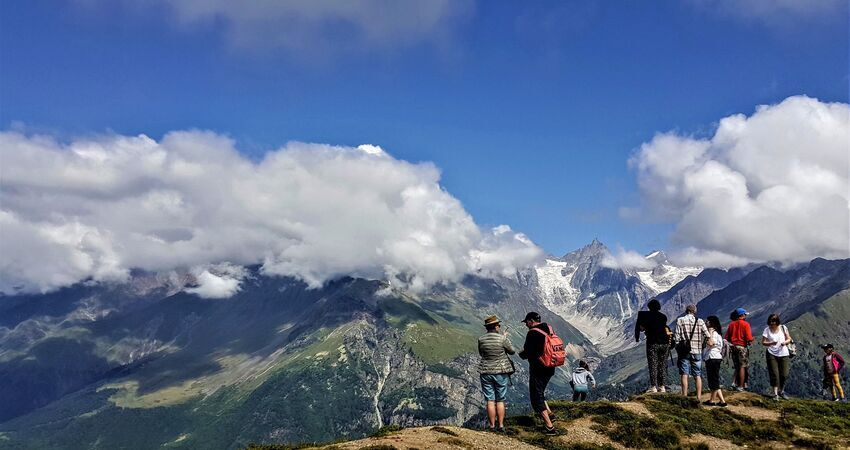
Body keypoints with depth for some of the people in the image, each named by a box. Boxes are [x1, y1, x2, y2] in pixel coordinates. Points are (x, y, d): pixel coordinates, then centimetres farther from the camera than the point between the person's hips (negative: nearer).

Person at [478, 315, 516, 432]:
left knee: (490, 400, 6)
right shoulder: (502, 339, -12)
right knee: (500, 400, 9)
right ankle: (501, 425, 10)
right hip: (501, 372, -1)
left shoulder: (481, 340, -4)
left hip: (486, 372, 1)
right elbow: (512, 351, 3)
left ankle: (492, 426, 9)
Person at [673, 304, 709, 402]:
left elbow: (677, 337, -5)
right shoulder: (700, 321, 0)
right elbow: (707, 336, 0)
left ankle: (684, 397, -1)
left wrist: (678, 350, 4)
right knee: (697, 375, 8)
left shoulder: (680, 320, -3)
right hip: (697, 351, 1)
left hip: (684, 351, -1)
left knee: (684, 375, 1)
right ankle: (699, 397, 6)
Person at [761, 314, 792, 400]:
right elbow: (763, 342, -5)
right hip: (772, 354, -2)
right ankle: (775, 394, 1)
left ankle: (781, 391, 24)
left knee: (784, 375, 1)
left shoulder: (783, 328, 2)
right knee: (774, 375, -6)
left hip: (784, 354, 2)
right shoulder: (767, 329, -3)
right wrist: (771, 343, -24)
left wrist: (785, 342, -14)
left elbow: (789, 339, 8)